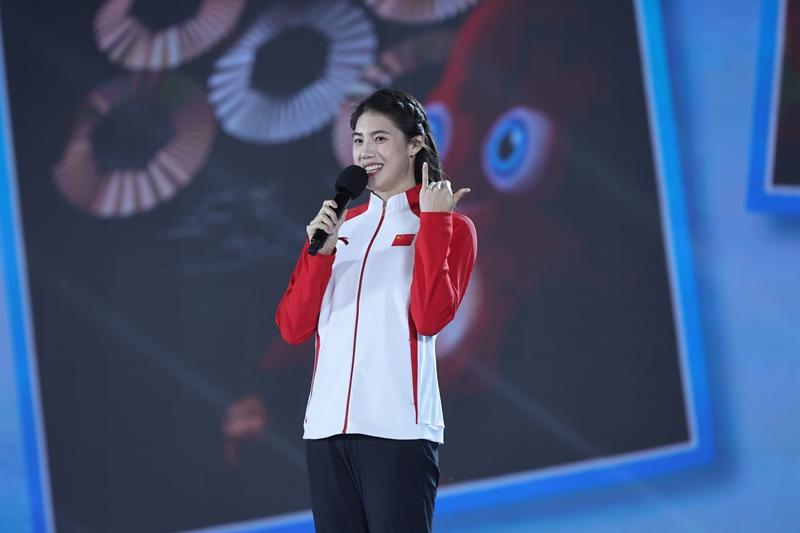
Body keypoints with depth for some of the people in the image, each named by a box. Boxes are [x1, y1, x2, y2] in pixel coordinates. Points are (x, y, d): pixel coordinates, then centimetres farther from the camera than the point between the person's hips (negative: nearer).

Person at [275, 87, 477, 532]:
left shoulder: (449, 226, 4)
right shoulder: (340, 225, 17)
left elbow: (431, 318, -12)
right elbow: (293, 328, 9)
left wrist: (432, 222, -9)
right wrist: (320, 250, -4)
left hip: (399, 428, -5)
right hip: (327, 425, 5)